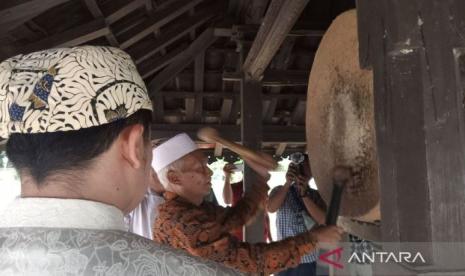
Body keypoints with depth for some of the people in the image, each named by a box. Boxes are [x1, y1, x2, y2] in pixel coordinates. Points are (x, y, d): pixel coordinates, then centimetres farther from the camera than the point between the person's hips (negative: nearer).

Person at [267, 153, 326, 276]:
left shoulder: (316, 195, 5)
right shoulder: (280, 190, 3)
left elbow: (322, 220, -11)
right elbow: (271, 208, -16)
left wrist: (304, 194, -18)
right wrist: (287, 183, -22)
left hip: (308, 259, 1)